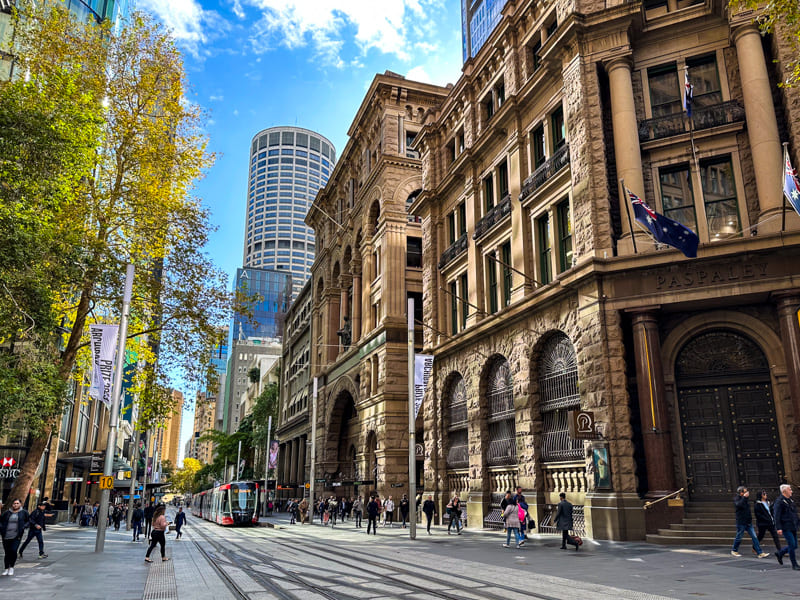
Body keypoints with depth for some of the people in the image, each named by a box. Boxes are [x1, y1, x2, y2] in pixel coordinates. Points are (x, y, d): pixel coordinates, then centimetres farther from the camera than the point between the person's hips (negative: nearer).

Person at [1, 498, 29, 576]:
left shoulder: (24, 512, 3)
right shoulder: (7, 513, 6)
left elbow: (29, 521, 11)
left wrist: (23, 527, -5)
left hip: (16, 536, -2)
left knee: (13, 551, -12)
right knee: (7, 552, 7)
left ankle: (11, 567, 7)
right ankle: (6, 568, 21)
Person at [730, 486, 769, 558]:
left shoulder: (746, 499, 12)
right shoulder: (736, 499, -8)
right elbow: (739, 505, -31)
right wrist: (744, 497, -31)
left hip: (748, 522, 6)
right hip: (741, 522, -6)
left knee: (754, 537, 0)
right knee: (738, 538, 3)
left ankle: (760, 553, 0)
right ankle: (734, 551, 20)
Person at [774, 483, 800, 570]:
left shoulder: (791, 500, 15)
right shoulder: (779, 501, -11)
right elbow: (777, 516, -15)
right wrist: (779, 528, -20)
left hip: (793, 527, 8)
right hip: (786, 528, -8)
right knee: (792, 545, -9)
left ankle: (779, 553, 30)